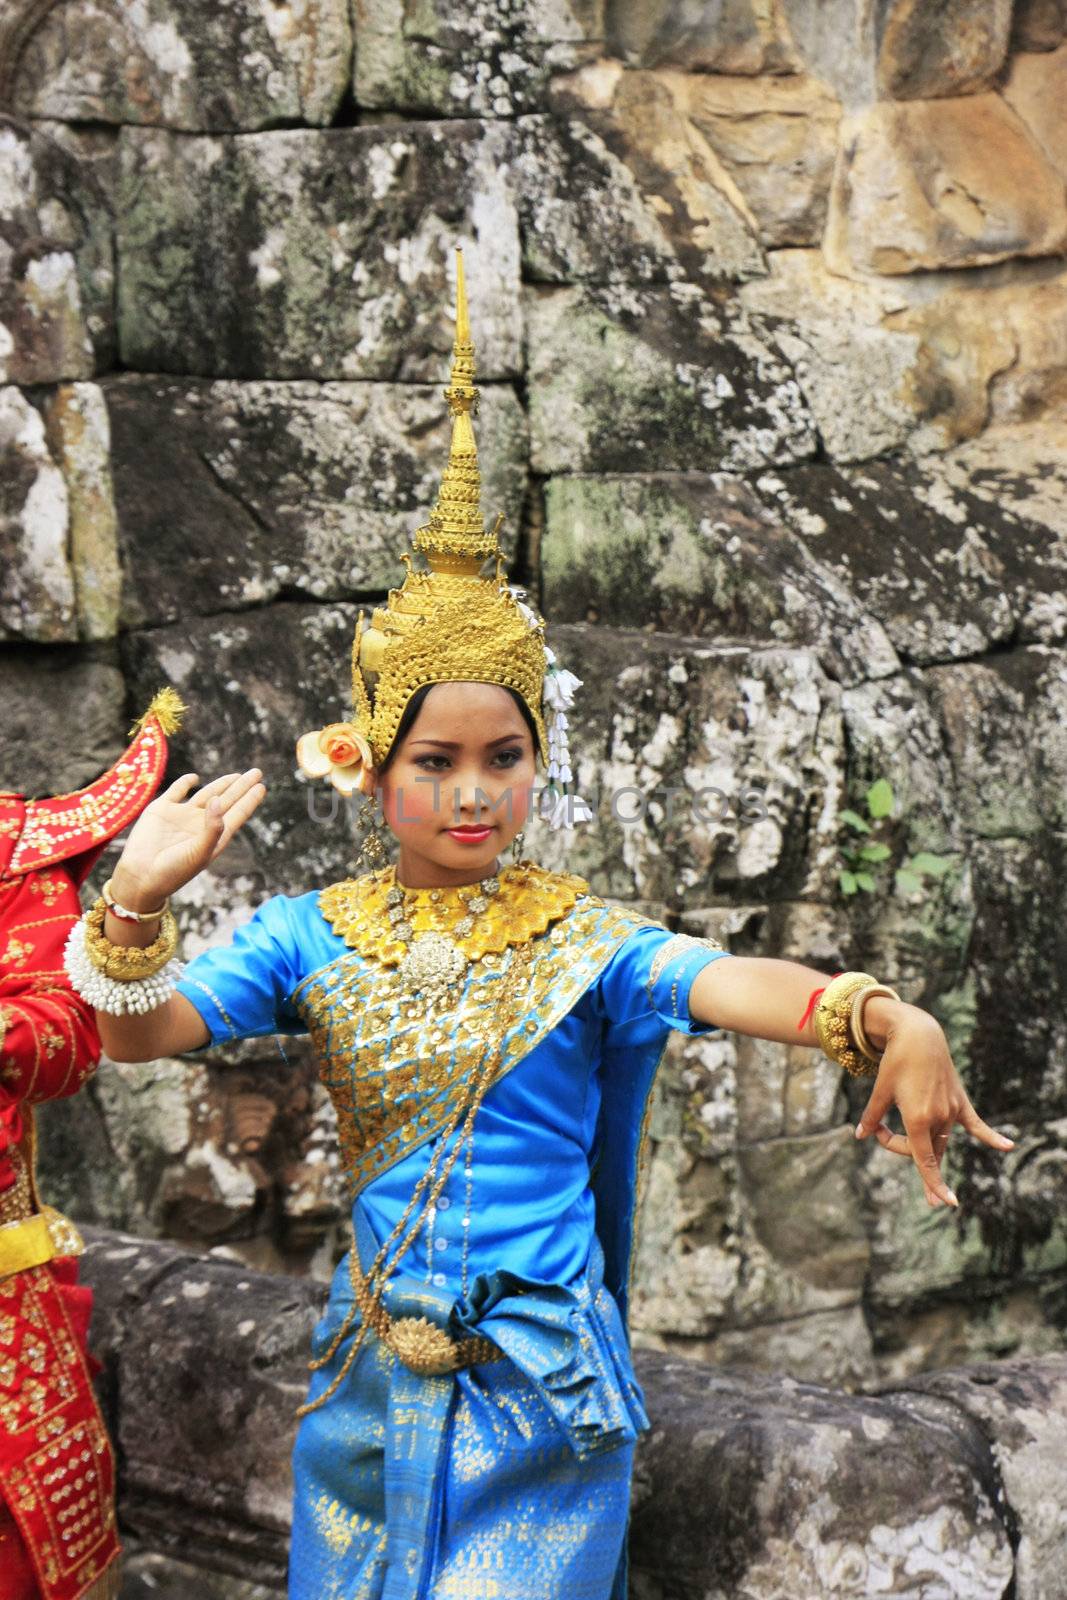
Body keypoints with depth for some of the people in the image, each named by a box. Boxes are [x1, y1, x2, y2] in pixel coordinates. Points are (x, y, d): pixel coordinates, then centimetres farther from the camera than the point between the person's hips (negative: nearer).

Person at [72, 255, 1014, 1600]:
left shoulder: (579, 937, -6)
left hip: (541, 1389, -2)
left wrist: (885, 1017, -45)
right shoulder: (313, 935, 0)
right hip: (371, 1378, 3)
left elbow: (731, 982, -25)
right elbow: (143, 1033, -11)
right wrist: (136, 904, -32)